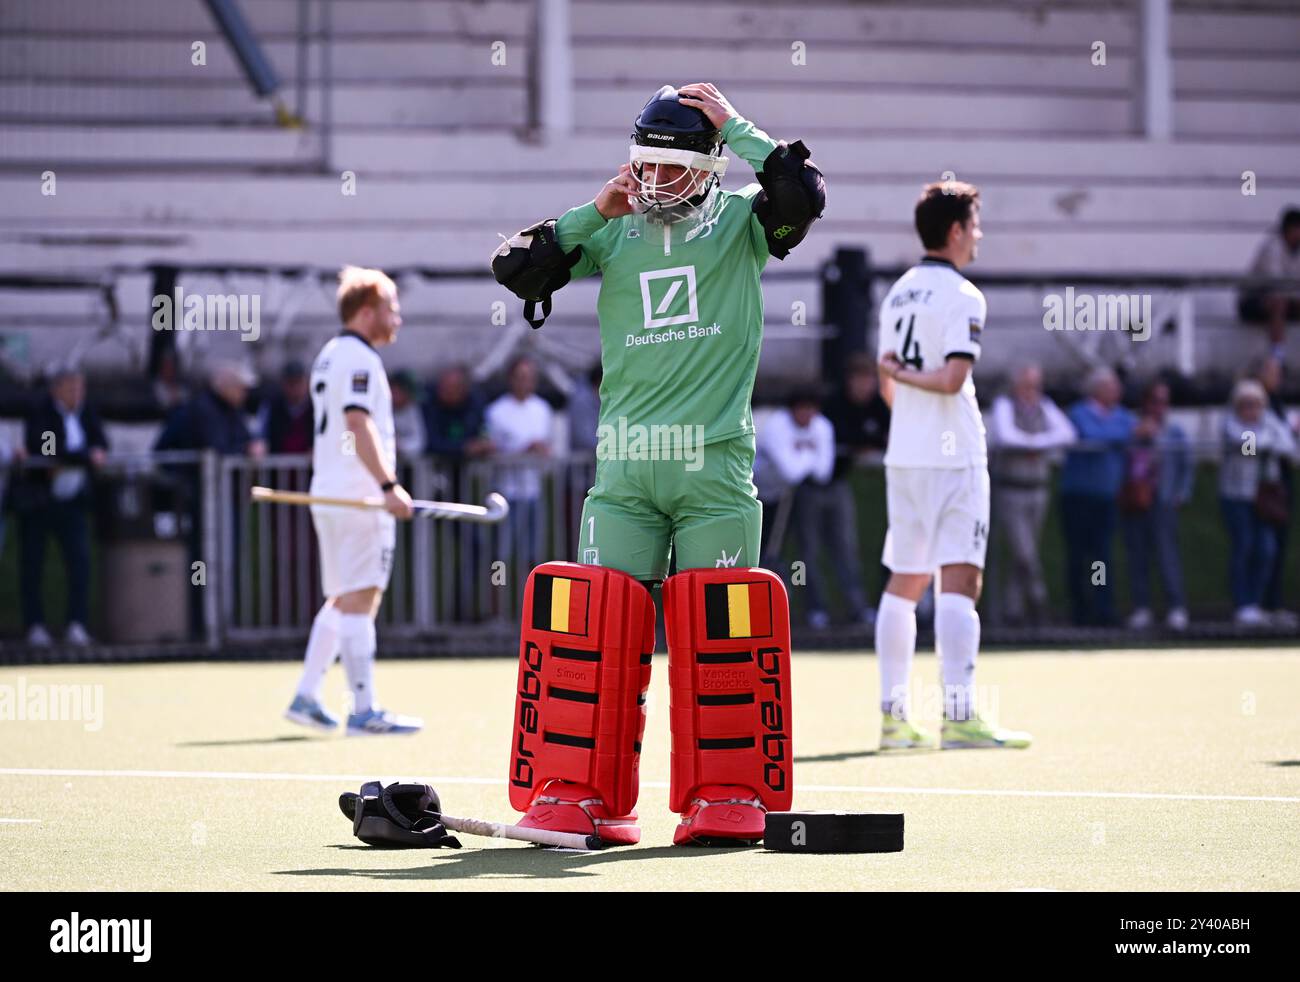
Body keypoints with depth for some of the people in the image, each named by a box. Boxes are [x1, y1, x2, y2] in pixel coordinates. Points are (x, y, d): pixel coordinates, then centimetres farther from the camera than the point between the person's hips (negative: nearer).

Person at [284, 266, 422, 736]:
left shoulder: (328, 355, 19)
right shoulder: (359, 358, -13)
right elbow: (359, 424, -24)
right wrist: (388, 485, -31)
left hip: (329, 495, 10)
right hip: (359, 498, -10)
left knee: (342, 600, 16)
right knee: (360, 600, -10)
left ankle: (305, 697, 14)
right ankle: (364, 711, -11)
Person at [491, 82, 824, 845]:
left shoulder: (739, 223, 6)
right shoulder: (613, 235, 12)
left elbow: (804, 193, -13)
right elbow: (515, 269, 7)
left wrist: (734, 125, -6)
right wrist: (596, 212, 3)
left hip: (715, 464, -2)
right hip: (624, 466, 2)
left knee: (716, 631, -3)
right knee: (596, 621, -4)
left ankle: (727, 795, 5)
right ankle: (580, 792, 2)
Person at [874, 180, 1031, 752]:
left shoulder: (897, 294, 13)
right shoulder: (961, 297, -11)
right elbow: (952, 378, -21)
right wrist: (904, 373, -5)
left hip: (903, 457, 8)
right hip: (953, 455, -8)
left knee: (904, 582, 12)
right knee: (959, 580, -11)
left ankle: (892, 716, 12)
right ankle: (958, 716, -20)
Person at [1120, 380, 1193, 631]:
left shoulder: (1174, 433, 9)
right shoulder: (1132, 430, 10)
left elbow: (1187, 467, 11)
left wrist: (1181, 495, 1)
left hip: (1162, 504, -2)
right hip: (1132, 504, 2)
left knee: (1167, 552, -10)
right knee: (1137, 555, 1)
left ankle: (1177, 608, -13)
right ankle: (1141, 608, 5)